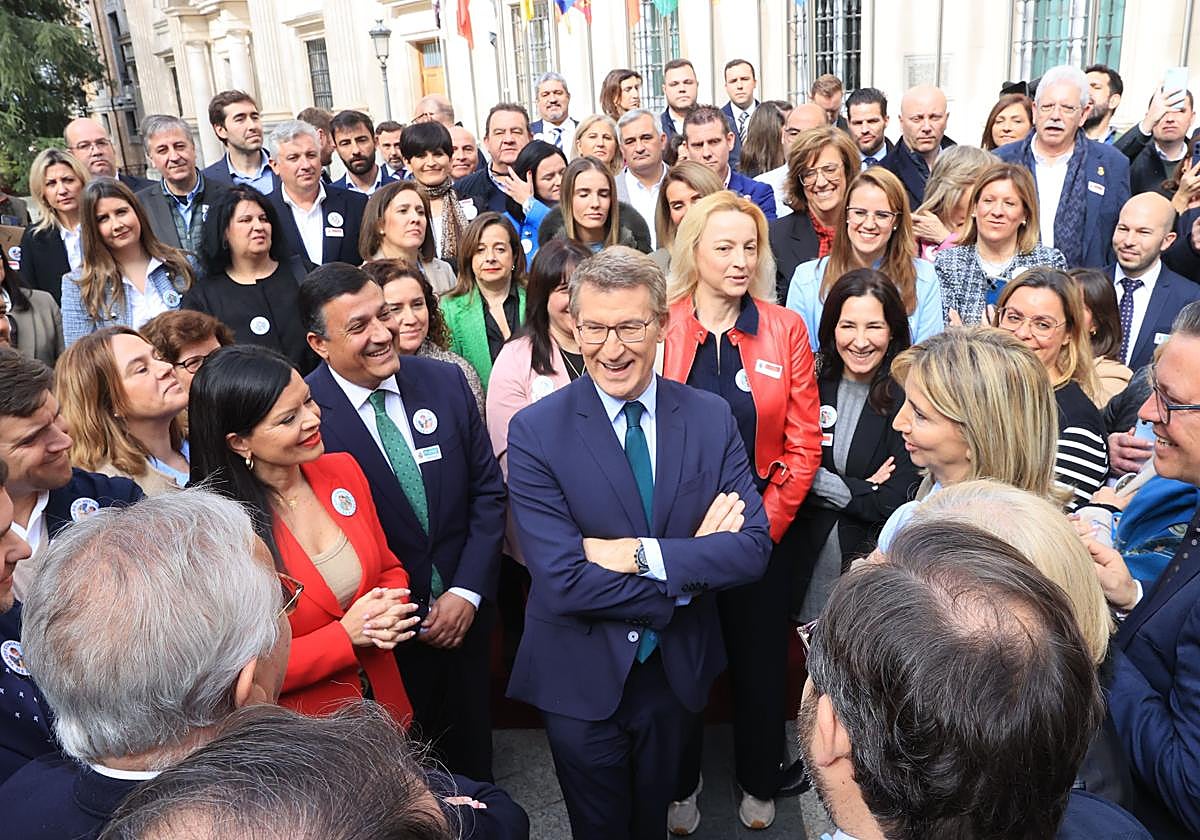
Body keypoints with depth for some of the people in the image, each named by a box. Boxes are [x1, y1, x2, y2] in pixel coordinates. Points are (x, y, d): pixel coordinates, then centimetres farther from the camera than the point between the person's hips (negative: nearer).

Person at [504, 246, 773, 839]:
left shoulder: (712, 419, -8)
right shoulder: (535, 431, -17)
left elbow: (753, 548, -14)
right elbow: (564, 581, -23)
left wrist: (642, 555, -25)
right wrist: (690, 570, -18)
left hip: (679, 670, 3)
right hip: (581, 677, -2)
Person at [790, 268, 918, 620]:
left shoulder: (907, 397, -8)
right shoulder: (811, 382, -1)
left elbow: (897, 501, -13)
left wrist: (821, 481, -9)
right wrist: (862, 489, -13)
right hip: (805, 558, 2)